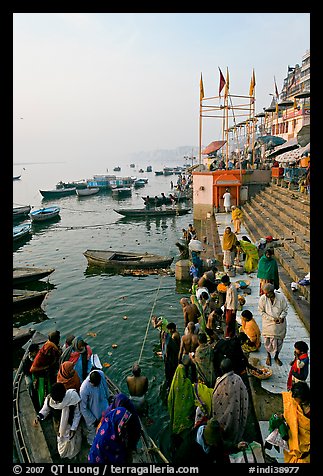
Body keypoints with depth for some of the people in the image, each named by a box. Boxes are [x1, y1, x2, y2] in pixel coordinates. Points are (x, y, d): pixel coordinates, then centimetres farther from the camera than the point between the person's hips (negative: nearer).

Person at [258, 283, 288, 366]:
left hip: (279, 324, 1)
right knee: (268, 341, 12)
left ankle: (276, 357, 39)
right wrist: (272, 319, -18)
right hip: (268, 324, 0)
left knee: (279, 341, 14)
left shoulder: (281, 297, -18)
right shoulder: (262, 298, -19)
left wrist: (281, 317, -21)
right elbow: (261, 312, -11)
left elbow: (285, 309, -4)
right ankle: (268, 356, 38)